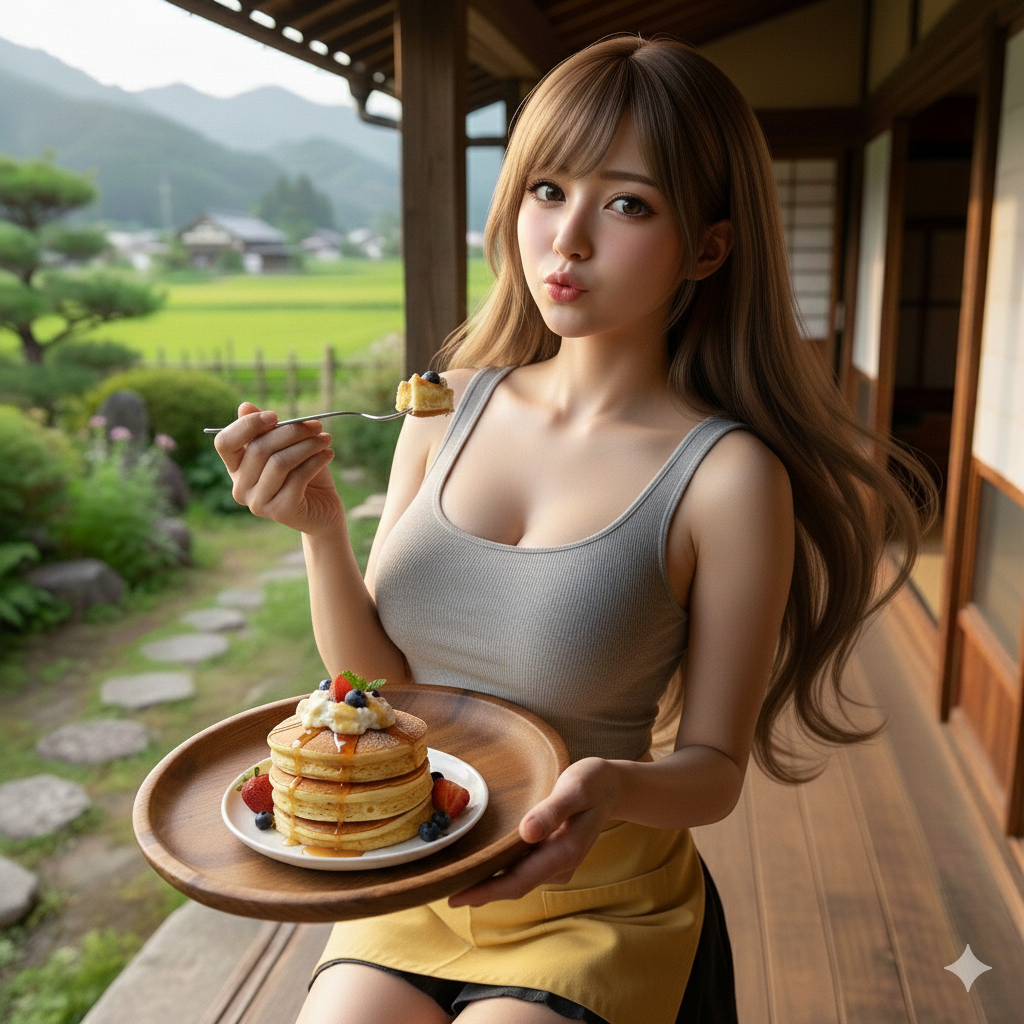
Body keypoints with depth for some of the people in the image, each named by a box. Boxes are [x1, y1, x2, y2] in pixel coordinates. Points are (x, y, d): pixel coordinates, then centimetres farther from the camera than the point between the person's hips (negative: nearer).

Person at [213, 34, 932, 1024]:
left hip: (594, 910, -3)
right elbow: (375, 682, -2)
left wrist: (615, 787, -30)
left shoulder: (726, 476, -18)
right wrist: (318, 525, -17)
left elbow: (714, 766, -9)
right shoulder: (450, 408, -5)